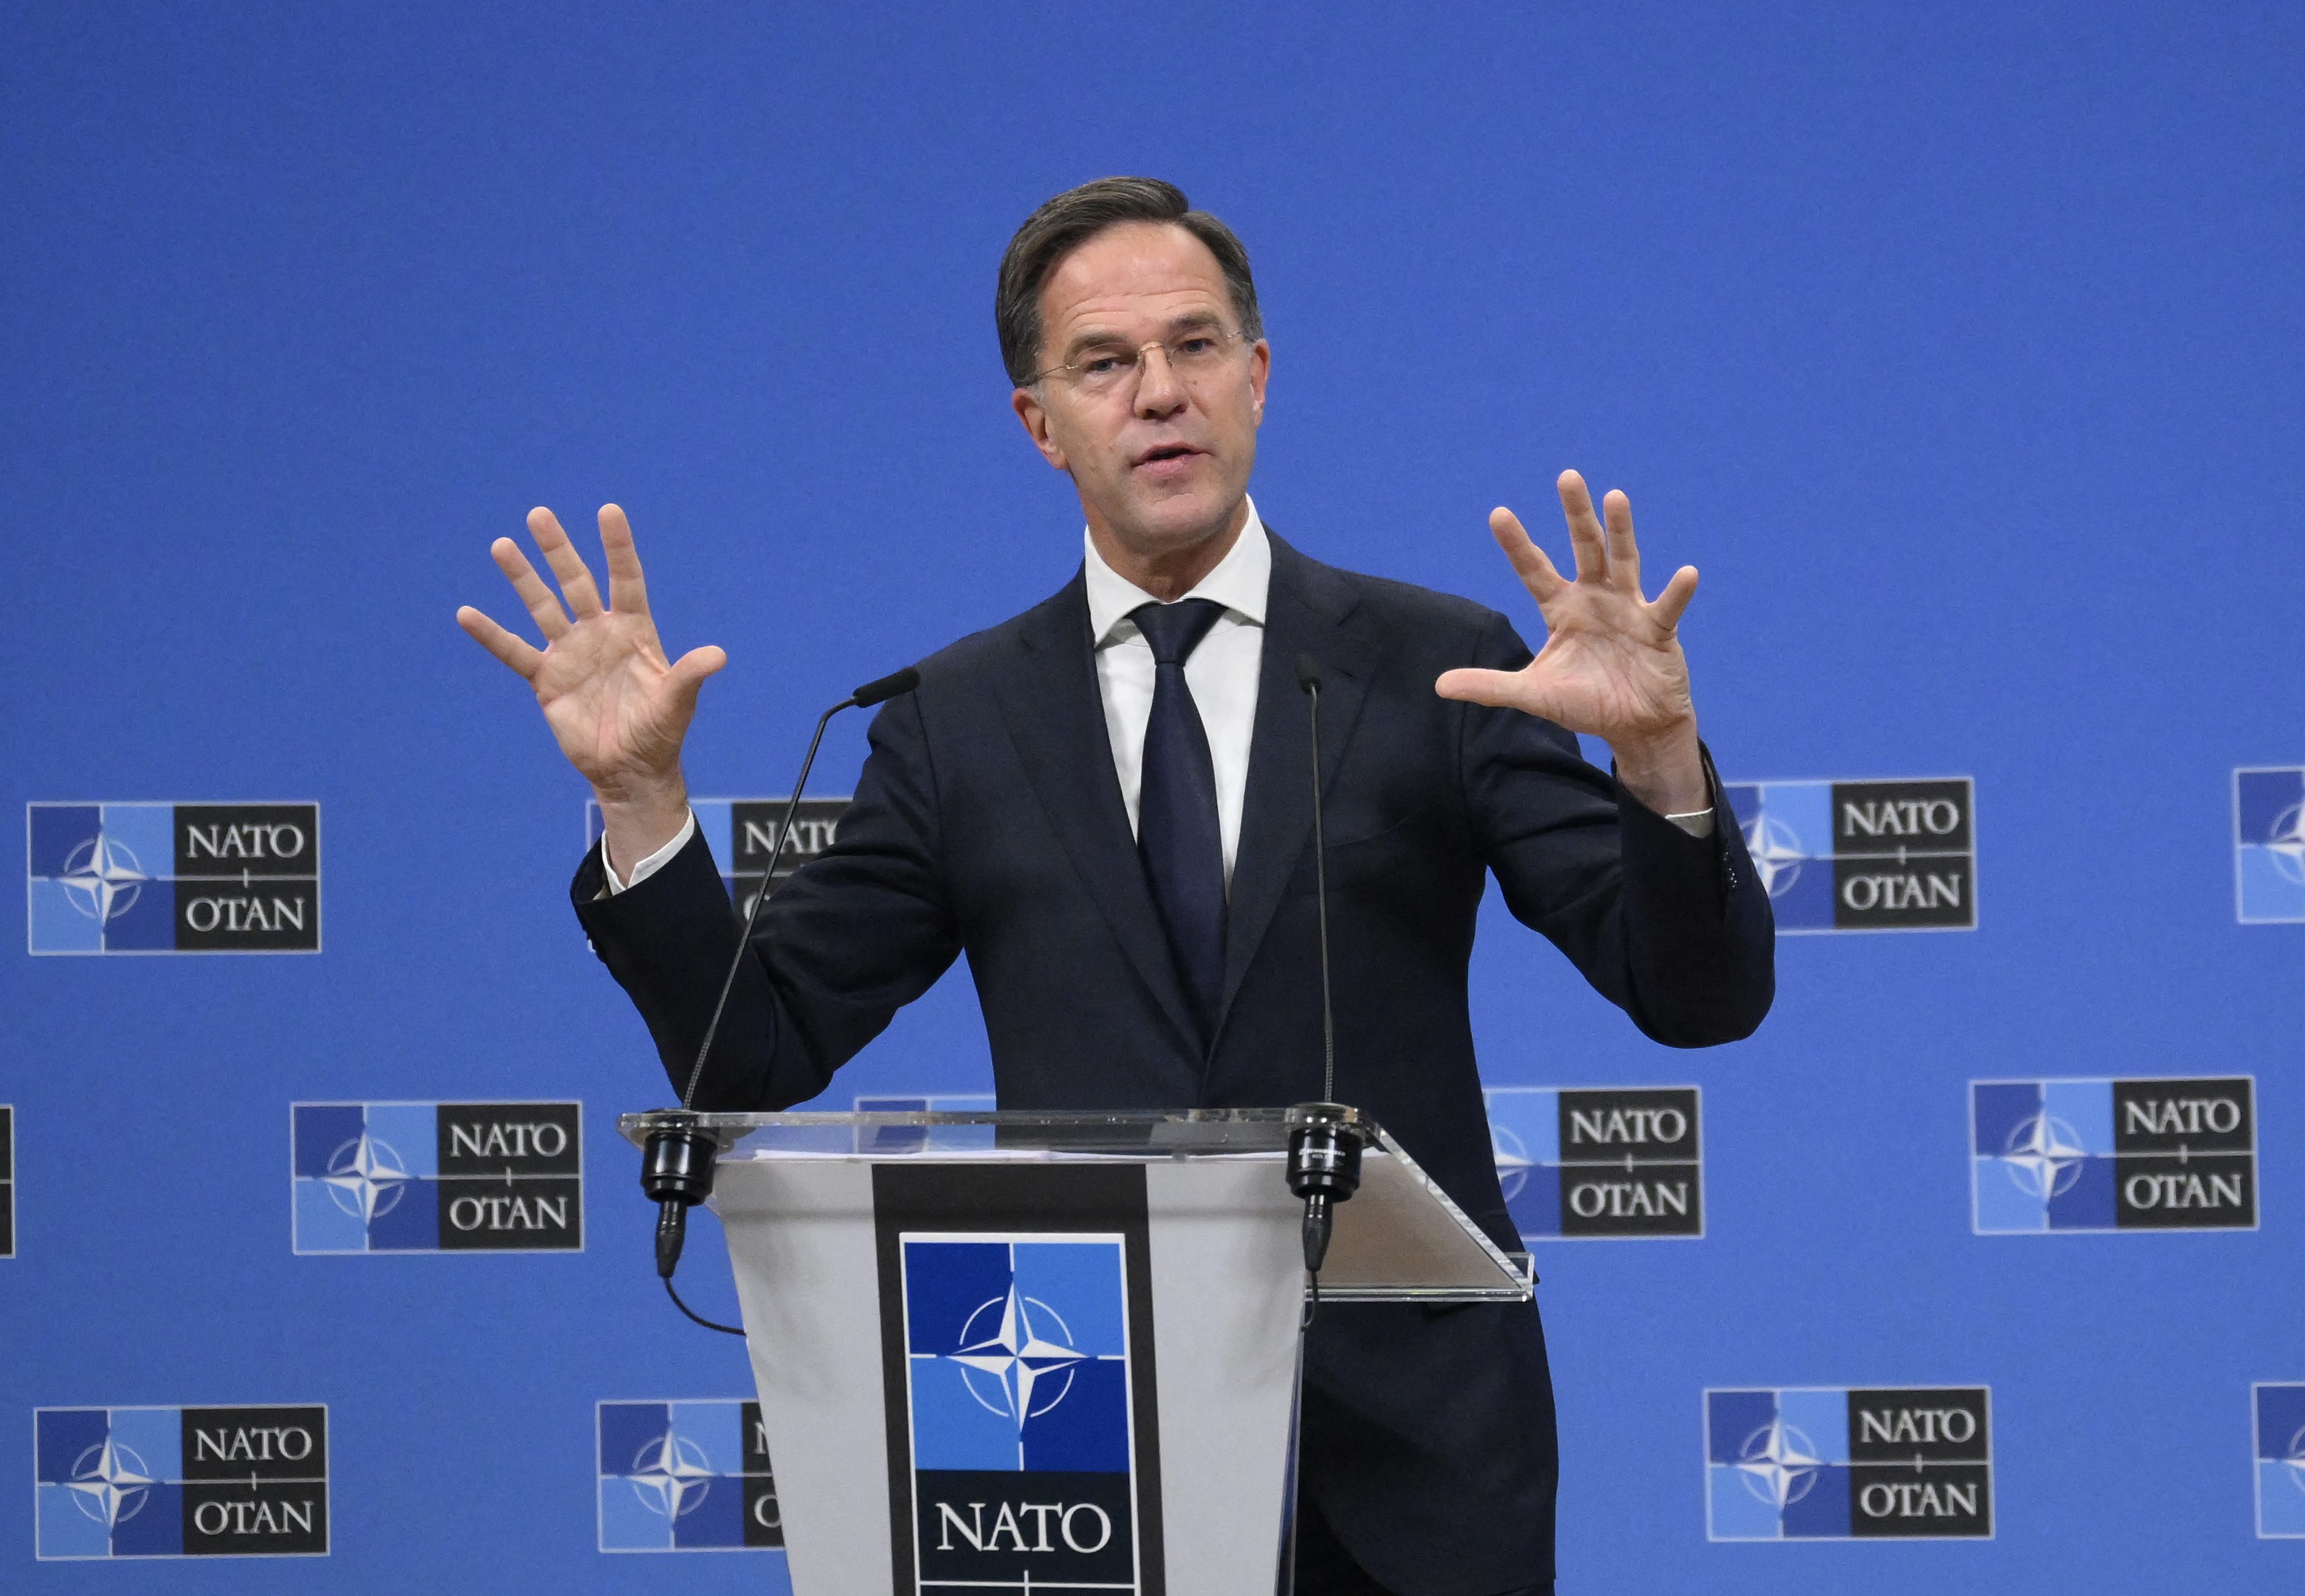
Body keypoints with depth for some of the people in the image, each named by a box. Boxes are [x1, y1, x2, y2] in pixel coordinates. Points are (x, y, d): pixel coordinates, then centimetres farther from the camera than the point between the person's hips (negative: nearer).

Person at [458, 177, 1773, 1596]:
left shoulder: (1434, 668, 1)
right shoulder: (962, 721, 6)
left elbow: (1704, 998, -5)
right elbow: (754, 1056, 4)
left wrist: (1657, 755, -23)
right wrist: (641, 793, -9)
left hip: (1408, 1440, -1)